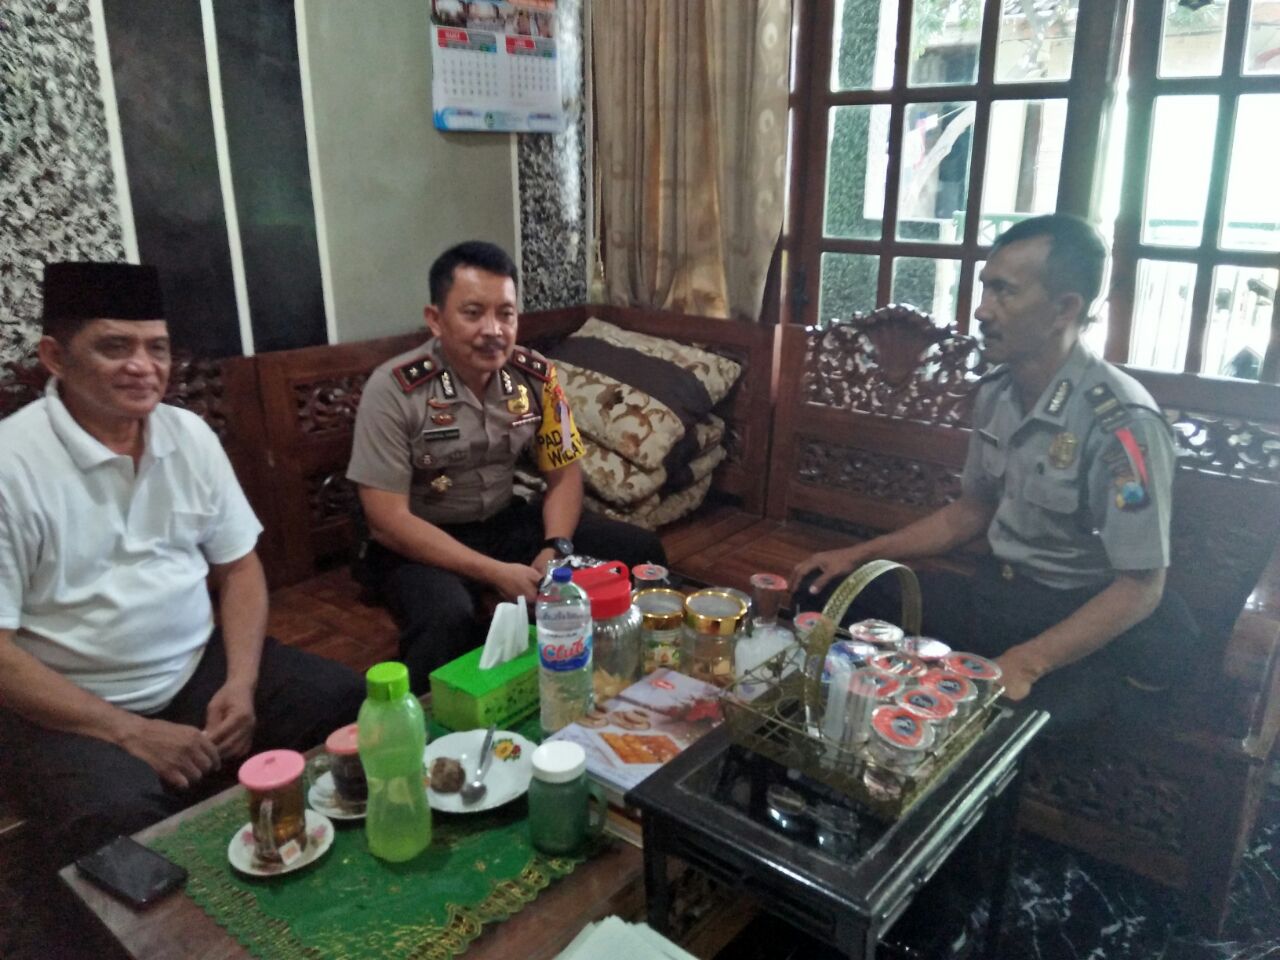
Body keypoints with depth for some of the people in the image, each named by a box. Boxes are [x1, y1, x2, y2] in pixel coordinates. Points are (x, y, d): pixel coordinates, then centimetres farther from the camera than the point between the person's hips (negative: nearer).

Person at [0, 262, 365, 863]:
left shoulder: (190, 435, 2)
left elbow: (239, 567, 7)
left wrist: (241, 684, -8)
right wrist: (131, 731, -20)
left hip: (201, 668, 5)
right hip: (75, 707, -5)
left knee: (352, 705, -9)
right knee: (123, 821, -33)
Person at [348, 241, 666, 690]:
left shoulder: (536, 375, -8)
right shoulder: (393, 390, -21)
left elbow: (564, 474, 1)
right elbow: (387, 520, -22)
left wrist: (554, 551, -19)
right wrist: (495, 573, -28)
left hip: (506, 522, 5)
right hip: (420, 543, -4)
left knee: (640, 551, -9)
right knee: (447, 618, -38)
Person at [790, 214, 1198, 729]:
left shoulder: (1121, 423, -22)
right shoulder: (995, 393, 0)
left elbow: (1140, 589, -19)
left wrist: (1026, 664, -31)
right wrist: (859, 553, 5)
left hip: (1079, 621, -6)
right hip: (994, 591, 7)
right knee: (824, 591, -7)